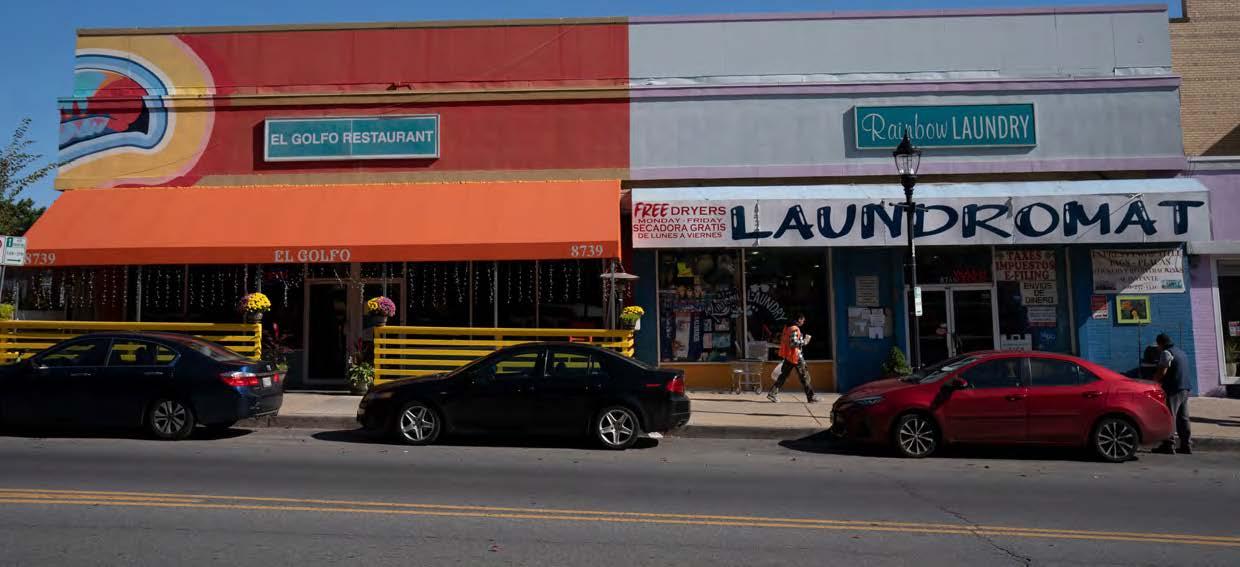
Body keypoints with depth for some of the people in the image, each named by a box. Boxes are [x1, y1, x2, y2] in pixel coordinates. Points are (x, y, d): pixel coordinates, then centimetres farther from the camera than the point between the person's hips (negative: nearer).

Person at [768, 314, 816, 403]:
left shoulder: (787, 327, 12)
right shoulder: (795, 329, -16)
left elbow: (782, 339, 19)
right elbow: (793, 343, -24)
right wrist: (805, 341, -13)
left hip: (787, 356, 9)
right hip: (796, 357, -9)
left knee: (783, 375, 10)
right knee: (804, 376, 1)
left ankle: (772, 393, 3)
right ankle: (811, 397, 7)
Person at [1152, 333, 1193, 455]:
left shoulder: (1166, 353, -10)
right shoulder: (1181, 352, 20)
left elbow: (1162, 372, -17)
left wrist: (1153, 380, -1)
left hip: (1173, 389, -9)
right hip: (1185, 388, 9)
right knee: (1183, 418, 13)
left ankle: (1169, 445, -8)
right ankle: (1186, 445, 15)